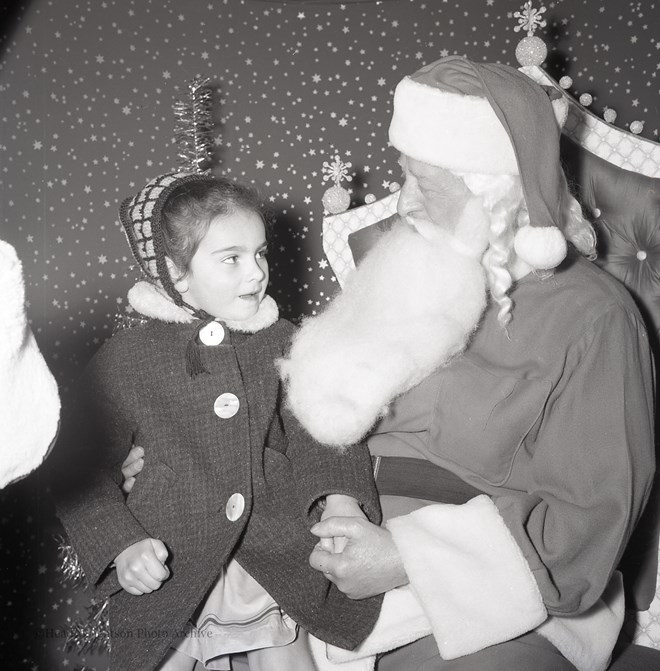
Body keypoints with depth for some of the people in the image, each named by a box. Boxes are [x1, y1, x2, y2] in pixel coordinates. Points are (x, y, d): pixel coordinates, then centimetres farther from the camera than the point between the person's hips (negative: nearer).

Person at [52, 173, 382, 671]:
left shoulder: (283, 342, -1)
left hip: (277, 562, 2)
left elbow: (318, 433, 0)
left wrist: (340, 497, -17)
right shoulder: (125, 359, -7)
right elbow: (86, 469, -2)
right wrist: (121, 545, -14)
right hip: (169, 570, -1)